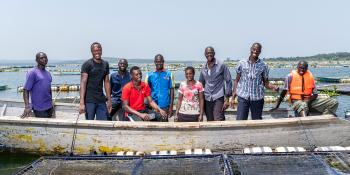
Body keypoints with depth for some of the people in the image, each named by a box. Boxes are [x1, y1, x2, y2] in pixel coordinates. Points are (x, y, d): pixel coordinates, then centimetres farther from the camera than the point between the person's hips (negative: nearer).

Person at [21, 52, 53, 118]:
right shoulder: (32, 72, -9)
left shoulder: (48, 73, 13)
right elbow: (26, 90, -14)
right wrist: (27, 107, -24)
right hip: (39, 108, -7)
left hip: (49, 107, 7)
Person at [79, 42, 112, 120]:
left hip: (101, 100, 5)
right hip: (89, 100, -5)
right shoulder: (87, 64, -6)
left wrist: (109, 100, 11)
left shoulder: (105, 64, 11)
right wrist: (82, 103, -18)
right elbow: (83, 83, -11)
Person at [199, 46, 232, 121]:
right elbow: (201, 84, 18)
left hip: (218, 98, -4)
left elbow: (228, 81, -3)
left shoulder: (221, 65, -2)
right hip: (207, 99, 4)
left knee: (218, 121, -15)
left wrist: (227, 98, -8)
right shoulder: (203, 68, 10)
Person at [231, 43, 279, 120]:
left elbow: (266, 83, 6)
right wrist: (233, 97, 3)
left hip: (257, 98, 1)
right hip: (243, 97, 0)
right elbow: (237, 81, 8)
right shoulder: (242, 63, 4)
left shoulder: (263, 65, 3)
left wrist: (273, 87, -16)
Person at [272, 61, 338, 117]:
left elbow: (315, 94, 6)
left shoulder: (310, 76, 7)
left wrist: (308, 100, -15)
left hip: (309, 101, 5)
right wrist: (276, 106, -4)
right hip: (297, 101, -5)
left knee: (333, 102, -10)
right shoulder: (291, 76, -3)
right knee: (303, 106, -41)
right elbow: (283, 92, 0)